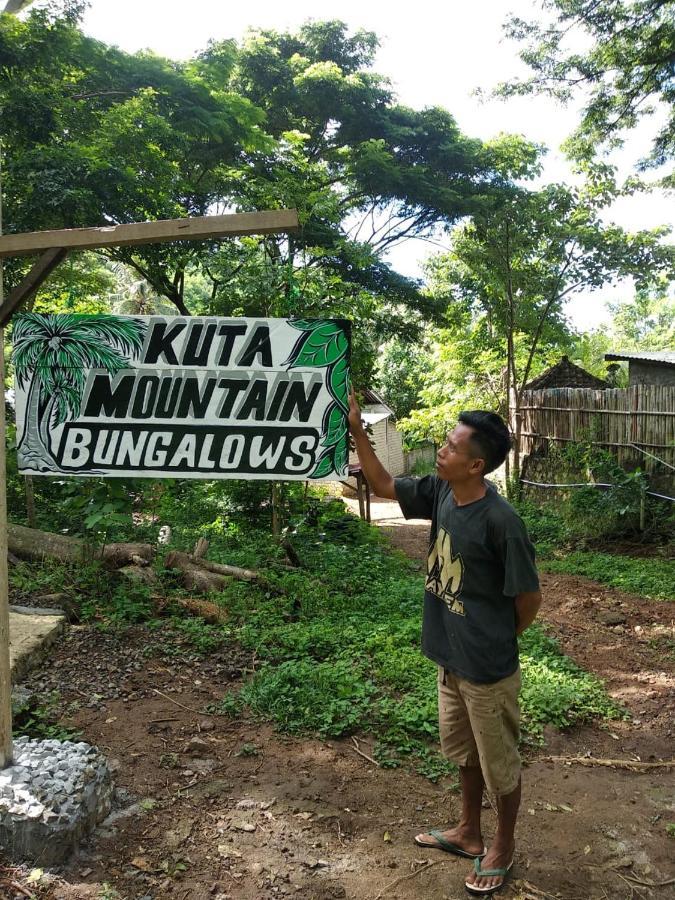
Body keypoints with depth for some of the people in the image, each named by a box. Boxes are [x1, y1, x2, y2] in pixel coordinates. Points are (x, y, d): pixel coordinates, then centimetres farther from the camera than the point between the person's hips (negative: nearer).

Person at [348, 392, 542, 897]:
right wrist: (356, 429, -5)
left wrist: (498, 642, -1)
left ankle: (504, 847, 39)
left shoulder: (501, 521, -27)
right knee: (464, 751, 26)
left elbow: (529, 598, -17)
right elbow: (384, 486, 7)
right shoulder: (440, 492, -6)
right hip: (451, 659, 8)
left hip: (487, 667, -7)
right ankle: (469, 833, 48)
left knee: (499, 762, 16)